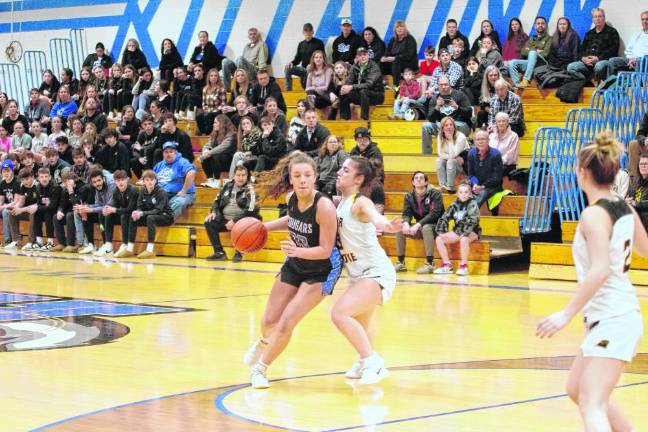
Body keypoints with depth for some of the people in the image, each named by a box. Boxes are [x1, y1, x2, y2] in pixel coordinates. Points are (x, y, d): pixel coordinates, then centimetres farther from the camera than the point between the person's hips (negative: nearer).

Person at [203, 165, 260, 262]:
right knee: (209, 223, -13)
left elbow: (250, 211, -18)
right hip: (225, 219, 6)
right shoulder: (228, 186, 9)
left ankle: (238, 253, -21)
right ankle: (219, 252, -14)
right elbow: (217, 200, 21)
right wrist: (213, 212, 2)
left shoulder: (249, 189, -8)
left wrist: (235, 221, -23)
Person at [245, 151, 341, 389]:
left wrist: (297, 251, -42)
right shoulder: (291, 198, -12)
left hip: (322, 270, -6)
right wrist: (265, 226, 1)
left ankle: (260, 368, 13)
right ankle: (264, 342, 52)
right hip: (295, 264, 6)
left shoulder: (324, 207, -31)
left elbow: (325, 250, -27)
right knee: (269, 321, 14)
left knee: (287, 322, -12)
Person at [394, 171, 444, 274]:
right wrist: (406, 223, -28)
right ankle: (401, 263, -7)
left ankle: (430, 264, -35)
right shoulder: (409, 196, 4)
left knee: (426, 228, -37)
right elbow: (406, 213, -3)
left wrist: (418, 225, -31)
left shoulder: (435, 194, -13)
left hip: (435, 227, -6)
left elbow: (434, 214, -22)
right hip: (419, 228, 6)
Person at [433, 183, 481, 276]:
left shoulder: (473, 204, -8)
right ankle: (447, 265, -8)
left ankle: (464, 266, -26)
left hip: (472, 233, -6)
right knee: (439, 239, -12)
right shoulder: (454, 205, 6)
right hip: (458, 231, 6)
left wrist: (465, 233, -32)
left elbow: (472, 220, -22)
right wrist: (441, 232, -11)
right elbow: (444, 218, 3)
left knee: (464, 239, -39)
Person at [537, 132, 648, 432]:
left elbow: (600, 270, -26)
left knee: (591, 405, -16)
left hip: (612, 320, -9)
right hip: (617, 315, 9)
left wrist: (567, 314, -27)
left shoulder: (594, 214, -17)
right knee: (577, 390, 23)